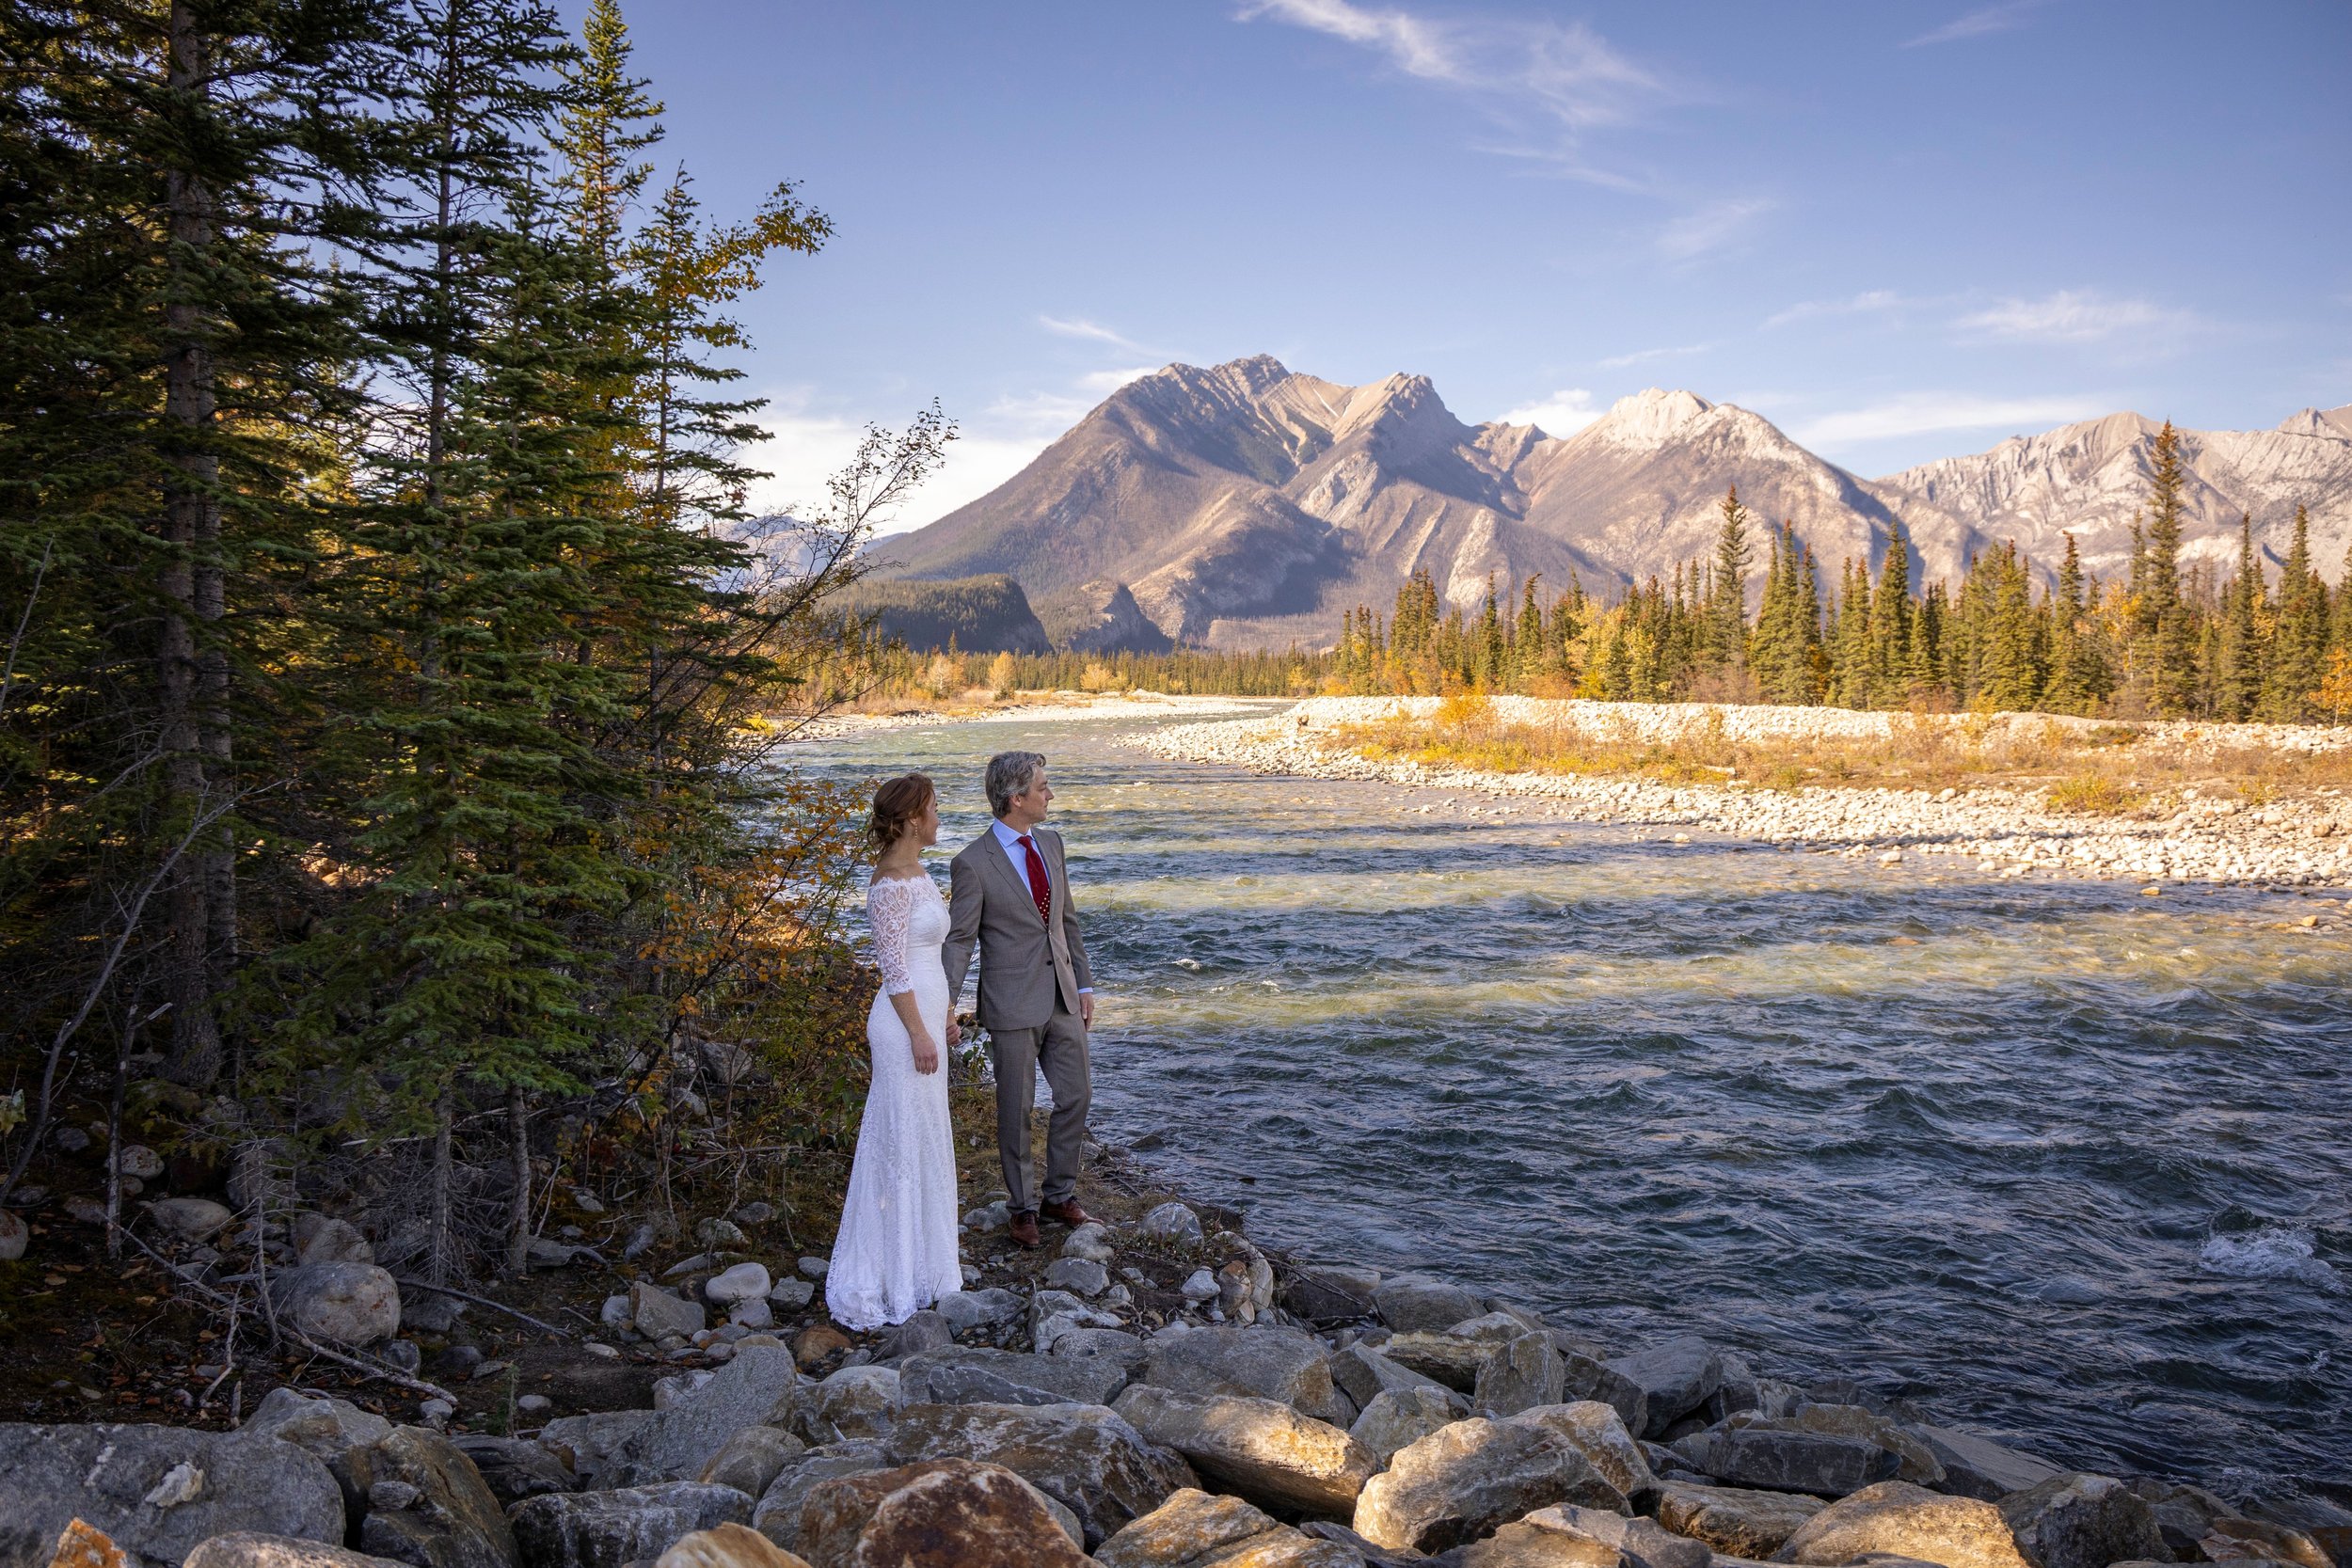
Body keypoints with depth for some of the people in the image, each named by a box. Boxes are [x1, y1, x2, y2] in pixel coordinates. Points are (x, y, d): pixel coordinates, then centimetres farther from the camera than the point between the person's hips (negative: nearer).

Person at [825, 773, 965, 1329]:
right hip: (906, 1022, -10)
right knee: (904, 1142, -1)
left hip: (924, 1016, 10)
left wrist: (945, 1014, 22)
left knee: (926, 1139, 18)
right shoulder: (892, 882, -18)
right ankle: (896, 1270, 9)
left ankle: (923, 1256, 30)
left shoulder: (918, 875, 11)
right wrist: (919, 1033, -19)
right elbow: (895, 969, -19)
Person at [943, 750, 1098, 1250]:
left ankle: (1059, 1195, 28)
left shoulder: (1050, 843, 7)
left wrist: (1084, 984, 13)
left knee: (1076, 1096, 10)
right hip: (1012, 1004, -6)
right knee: (1016, 1109, 5)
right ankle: (1023, 1207, 21)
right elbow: (959, 940, -10)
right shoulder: (973, 863, -13)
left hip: (1062, 999, 6)